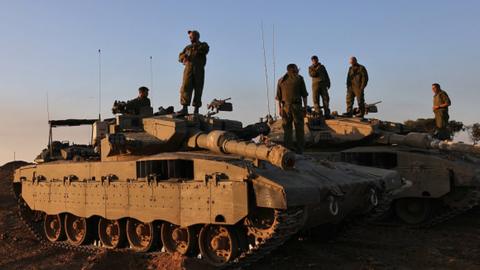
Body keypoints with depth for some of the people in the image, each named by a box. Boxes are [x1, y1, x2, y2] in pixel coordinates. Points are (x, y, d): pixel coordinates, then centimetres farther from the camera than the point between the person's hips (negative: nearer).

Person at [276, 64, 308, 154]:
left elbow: (279, 97, 9)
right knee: (299, 129, 4)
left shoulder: (281, 80, 11)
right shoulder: (299, 78, 4)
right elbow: (304, 95, 0)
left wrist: (279, 108, 11)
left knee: (287, 129, 7)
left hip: (285, 107, 2)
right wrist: (305, 107, 3)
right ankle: (299, 150, 4)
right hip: (297, 106, -2)